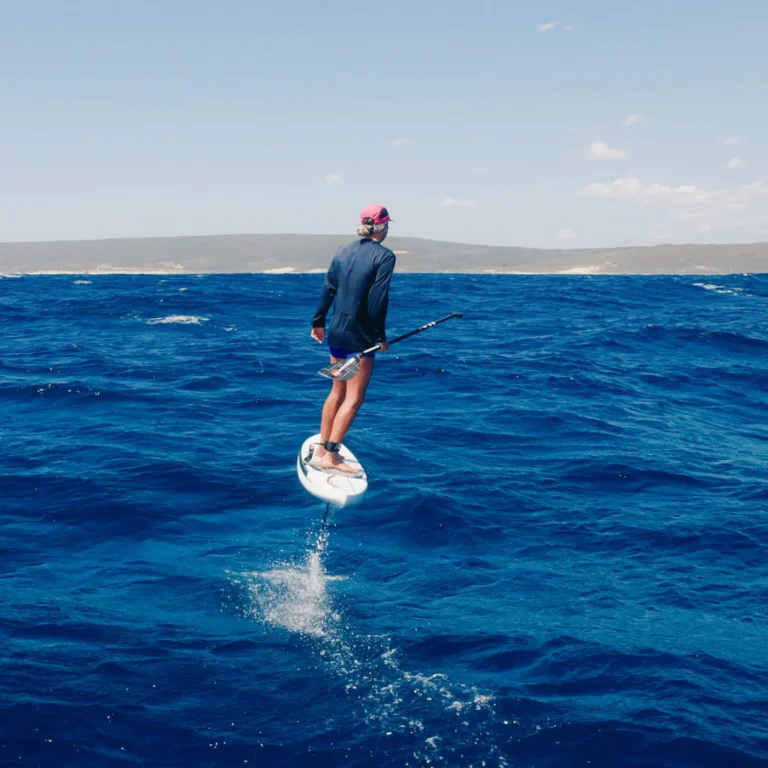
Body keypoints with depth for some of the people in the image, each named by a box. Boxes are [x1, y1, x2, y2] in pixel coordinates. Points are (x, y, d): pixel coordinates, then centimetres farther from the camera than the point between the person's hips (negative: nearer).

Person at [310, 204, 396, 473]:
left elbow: (328, 289, 9)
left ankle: (321, 449, 24)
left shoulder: (344, 251, 7)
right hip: (359, 337, -7)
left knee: (337, 392, 19)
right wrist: (380, 336, -10)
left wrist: (318, 322, 18)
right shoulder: (384, 256, -11)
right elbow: (378, 300, -17)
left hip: (336, 332, 7)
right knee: (354, 398, 0)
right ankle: (330, 455, -2)